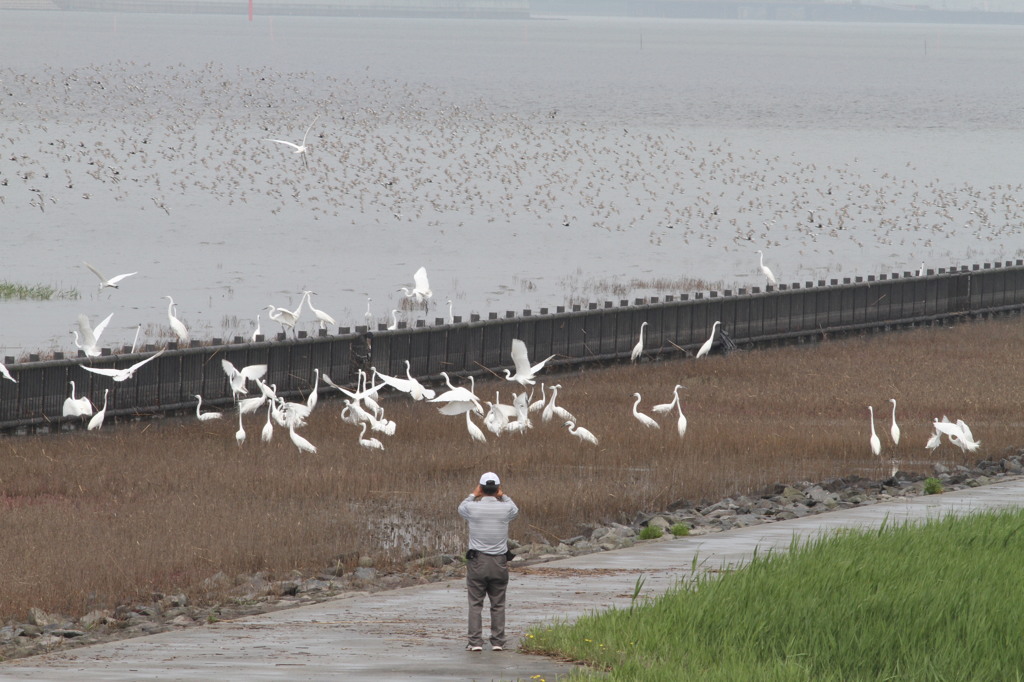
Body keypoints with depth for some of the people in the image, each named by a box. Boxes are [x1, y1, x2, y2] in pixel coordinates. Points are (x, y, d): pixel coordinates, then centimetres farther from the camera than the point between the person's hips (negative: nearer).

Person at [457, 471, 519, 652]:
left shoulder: (473, 507, -8)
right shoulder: (505, 508, -5)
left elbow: (461, 509, 18)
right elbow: (515, 510, 21)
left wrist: (474, 494, 23)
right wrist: (502, 496, 24)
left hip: (477, 562, -1)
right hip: (499, 562, 1)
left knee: (475, 604, 2)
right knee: (498, 604, 8)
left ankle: (475, 642, -4)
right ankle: (498, 642, 5)